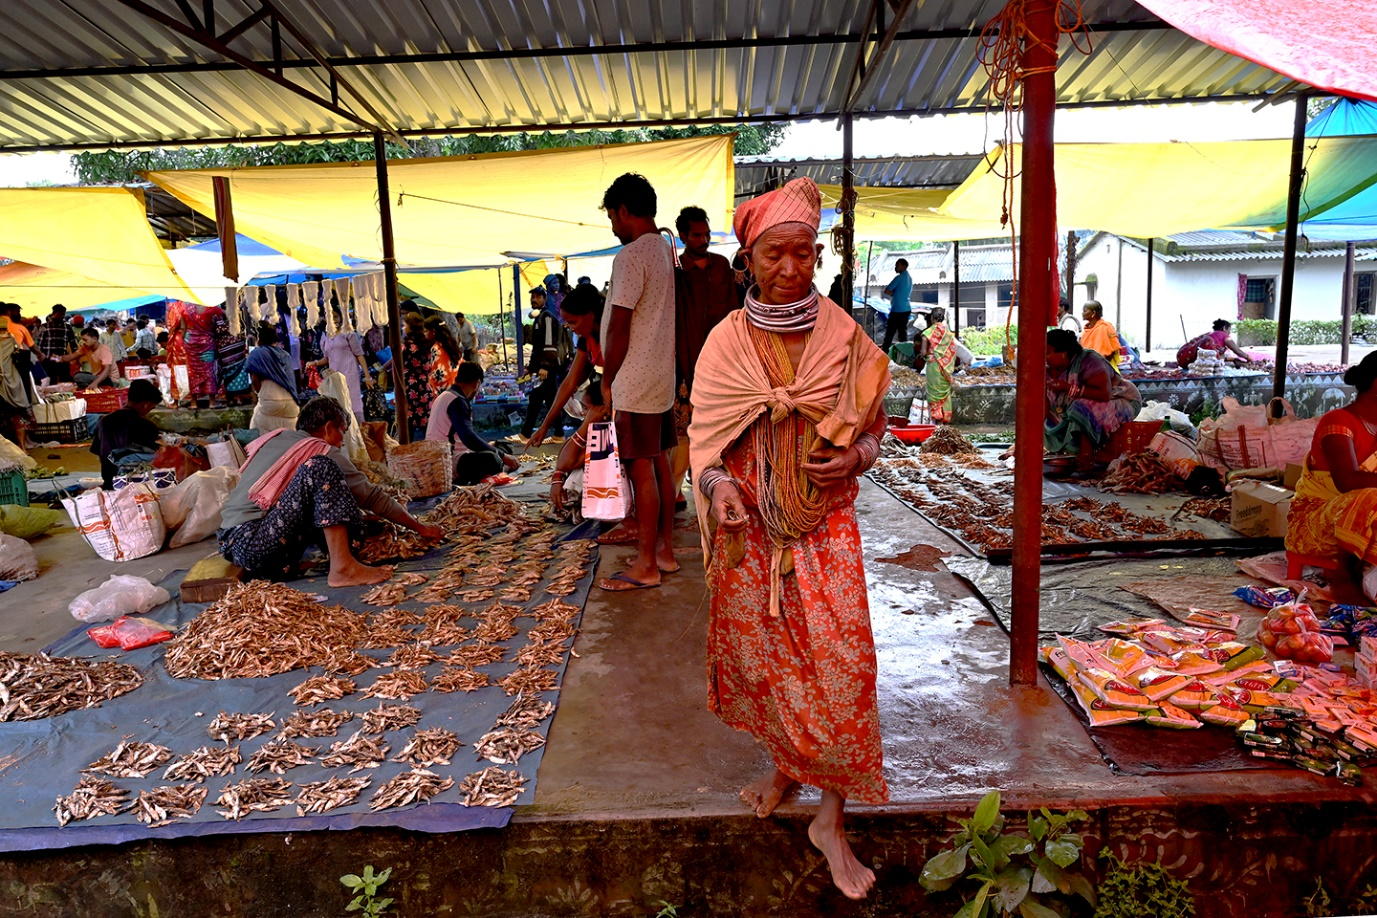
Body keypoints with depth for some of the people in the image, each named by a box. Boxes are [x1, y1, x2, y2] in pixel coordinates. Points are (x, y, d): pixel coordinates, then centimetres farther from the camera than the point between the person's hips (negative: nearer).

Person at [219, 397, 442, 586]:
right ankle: (343, 568, -26)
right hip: (257, 549, -9)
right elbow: (374, 498, 2)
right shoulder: (321, 453, -2)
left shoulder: (274, 438, 18)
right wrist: (421, 528, 12)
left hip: (232, 546, 9)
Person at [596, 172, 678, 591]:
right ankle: (665, 550, 24)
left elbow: (619, 327, -18)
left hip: (634, 383, -9)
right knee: (660, 463, 14)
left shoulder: (631, 256, -16)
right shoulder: (668, 250, 12)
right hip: (663, 379, 9)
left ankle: (646, 565, 5)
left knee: (641, 470, -3)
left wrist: (607, 382, -7)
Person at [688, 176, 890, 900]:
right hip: (751, 525, 1)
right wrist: (717, 485, -22)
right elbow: (705, 432, -1)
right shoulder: (726, 343, -2)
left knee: (839, 662, -6)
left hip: (825, 527, 0)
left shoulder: (844, 335, -1)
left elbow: (872, 423, 9)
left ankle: (830, 819, 10)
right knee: (762, 655, 12)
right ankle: (785, 765, 39)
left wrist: (854, 455, -13)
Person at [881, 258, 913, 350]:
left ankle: (884, 351, 1)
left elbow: (886, 291, -14)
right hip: (906, 309, 9)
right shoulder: (910, 279, 15)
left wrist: (891, 292, 7)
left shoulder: (899, 277, -13)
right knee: (903, 332, 9)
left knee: (889, 333, -3)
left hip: (897, 310, -9)